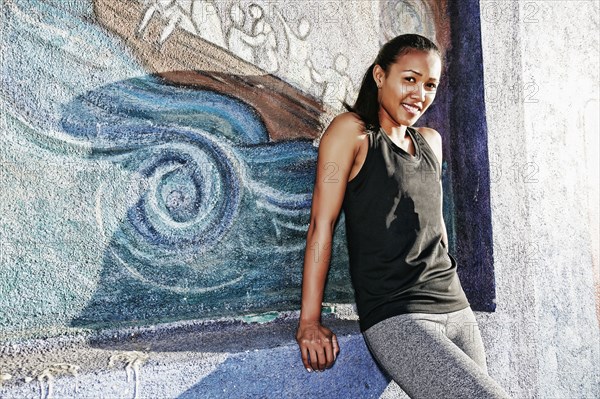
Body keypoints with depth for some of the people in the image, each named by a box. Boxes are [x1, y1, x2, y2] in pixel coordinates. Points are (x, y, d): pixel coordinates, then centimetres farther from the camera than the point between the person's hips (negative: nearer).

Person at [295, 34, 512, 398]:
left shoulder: (431, 141, 15)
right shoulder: (351, 131, -4)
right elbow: (322, 223, -9)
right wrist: (309, 322, -12)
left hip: (457, 310, 7)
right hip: (396, 320, -7)